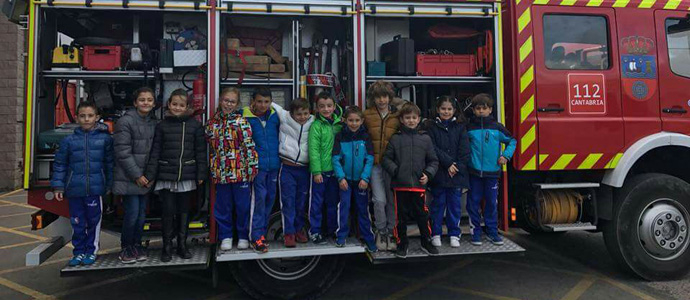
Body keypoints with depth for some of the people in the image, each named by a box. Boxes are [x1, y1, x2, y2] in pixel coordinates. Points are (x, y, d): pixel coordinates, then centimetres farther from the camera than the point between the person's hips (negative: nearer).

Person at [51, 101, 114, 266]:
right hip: (74, 189, 2)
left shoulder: (105, 138, -1)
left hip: (95, 189, -1)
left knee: (94, 221, 7)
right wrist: (58, 186, 4)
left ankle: (91, 251, 22)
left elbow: (110, 164, 2)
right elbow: (60, 164, 7)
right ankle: (79, 252, 24)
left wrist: (109, 185, 2)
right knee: (77, 223, 10)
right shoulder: (69, 140, 3)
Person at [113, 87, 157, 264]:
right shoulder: (125, 121, -9)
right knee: (132, 213, -4)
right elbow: (123, 152, -12)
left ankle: (137, 245, 24)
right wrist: (136, 175, -13)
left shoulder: (154, 123, 9)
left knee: (142, 214, 10)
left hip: (145, 178, 5)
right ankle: (126, 248, 14)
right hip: (129, 178, -5)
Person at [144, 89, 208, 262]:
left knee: (184, 211, 11)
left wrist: (201, 174, -3)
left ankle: (182, 245, 24)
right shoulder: (162, 126, 3)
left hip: (187, 177, 0)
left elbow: (200, 151, 1)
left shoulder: (194, 125, 1)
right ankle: (167, 246, 17)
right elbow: (155, 152, 2)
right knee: (168, 211, 3)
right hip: (166, 177, 0)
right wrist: (150, 175, -3)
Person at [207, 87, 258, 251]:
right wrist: (212, 170, 12)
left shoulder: (241, 121, -4)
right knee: (223, 206, 12)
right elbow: (211, 147, 15)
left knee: (242, 205, 6)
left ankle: (243, 236, 23)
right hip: (220, 172, 3)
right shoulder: (212, 123, 7)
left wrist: (252, 167, -11)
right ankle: (226, 236, 27)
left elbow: (249, 145, -8)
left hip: (240, 171, -3)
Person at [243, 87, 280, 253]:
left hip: (273, 165, 5)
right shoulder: (246, 118, -7)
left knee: (270, 198, 11)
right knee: (259, 198, -7)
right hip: (256, 165, -5)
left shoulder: (275, 117, 4)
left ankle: (261, 231, 26)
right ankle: (256, 237, 2)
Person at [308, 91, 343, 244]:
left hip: (335, 169, 5)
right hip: (320, 170, -5)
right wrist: (316, 171, -17)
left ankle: (332, 229, 29)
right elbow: (313, 150, -13)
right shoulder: (316, 126, -10)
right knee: (317, 202, 4)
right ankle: (315, 231, 16)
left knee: (333, 201, 15)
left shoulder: (339, 123, 4)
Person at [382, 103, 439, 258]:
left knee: (422, 215, 8)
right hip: (400, 185, -1)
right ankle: (402, 244, 24)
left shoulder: (425, 138, 8)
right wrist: (395, 171, -10)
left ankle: (426, 242, 27)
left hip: (418, 184, 1)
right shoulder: (395, 138, 3)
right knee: (401, 216, 8)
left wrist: (428, 174, -3)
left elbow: (433, 161, 12)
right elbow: (386, 159, 4)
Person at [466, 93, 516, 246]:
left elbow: (511, 141, 14)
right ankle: (475, 232, 15)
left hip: (492, 172, 1)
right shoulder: (469, 128, 1)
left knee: (492, 203, 9)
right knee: (473, 203, 4)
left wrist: (506, 155, -1)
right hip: (474, 172, -1)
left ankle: (492, 231, 22)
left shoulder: (497, 127, 2)